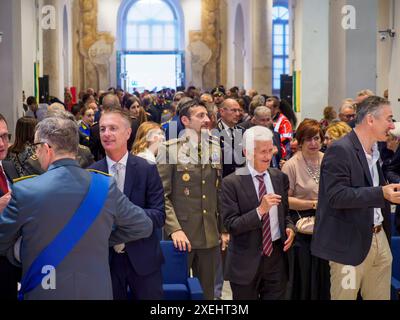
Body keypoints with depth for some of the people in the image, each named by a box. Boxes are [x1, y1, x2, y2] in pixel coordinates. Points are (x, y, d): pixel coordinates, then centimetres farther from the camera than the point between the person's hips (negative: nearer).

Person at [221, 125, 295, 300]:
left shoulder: (280, 177, 5)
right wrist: (260, 210, -26)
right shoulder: (231, 183, -10)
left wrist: (290, 228, -5)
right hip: (246, 261, -4)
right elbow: (231, 225, -15)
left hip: (277, 256, 4)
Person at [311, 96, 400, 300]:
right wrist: (381, 193, -29)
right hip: (351, 243, -8)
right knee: (345, 295, 3)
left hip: (379, 237, 8)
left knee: (380, 296, 13)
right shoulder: (339, 151, -14)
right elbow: (336, 196, -23)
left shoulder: (375, 151, 13)